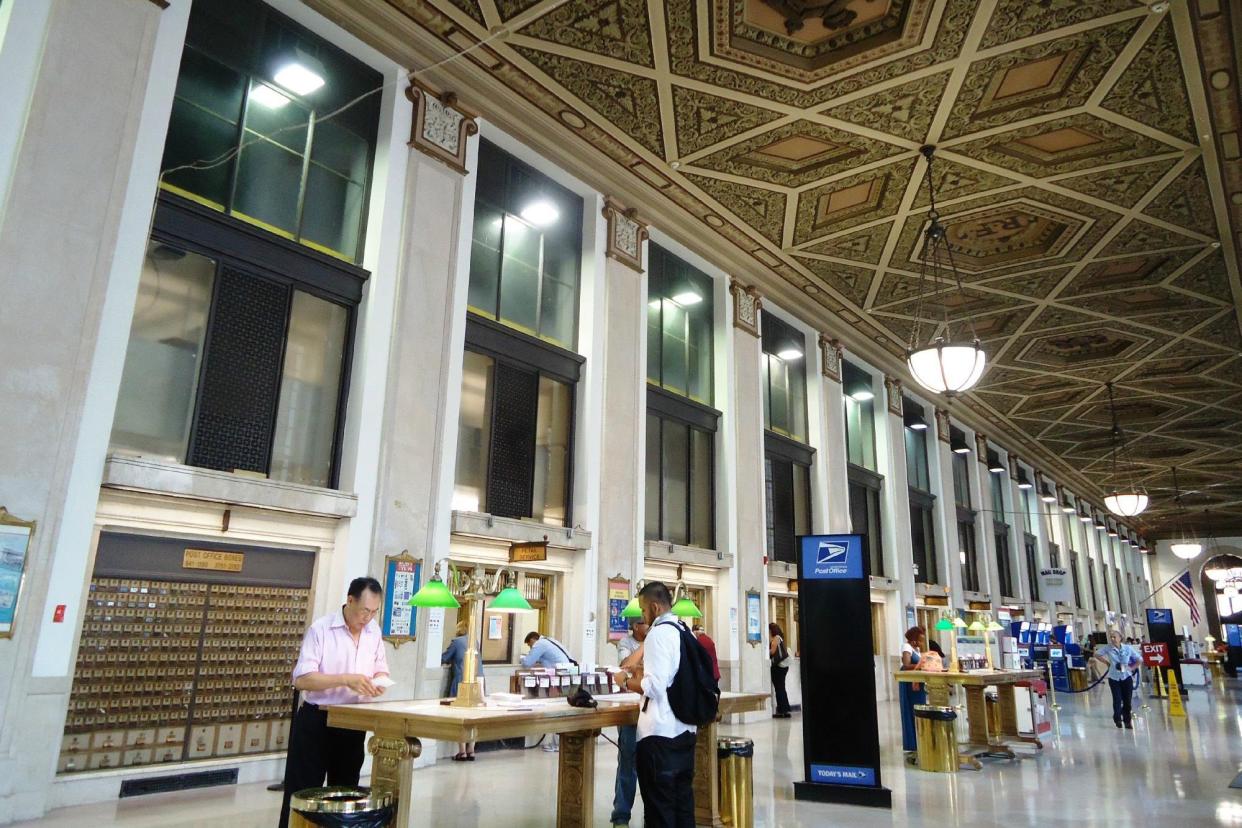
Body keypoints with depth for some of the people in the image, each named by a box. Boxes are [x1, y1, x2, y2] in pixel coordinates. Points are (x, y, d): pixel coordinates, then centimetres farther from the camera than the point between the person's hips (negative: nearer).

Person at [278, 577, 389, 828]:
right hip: (316, 722, -5)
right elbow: (302, 679, -19)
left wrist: (379, 681, -11)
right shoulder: (320, 629, -14)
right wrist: (346, 679, -28)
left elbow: (381, 669, 12)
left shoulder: (374, 631, 4)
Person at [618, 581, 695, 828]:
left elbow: (655, 687, -22)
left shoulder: (658, 633, -15)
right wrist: (644, 672, 15)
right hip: (685, 729, 8)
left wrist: (628, 682, -5)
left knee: (659, 805, 3)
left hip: (660, 733, -8)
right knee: (683, 798, 16)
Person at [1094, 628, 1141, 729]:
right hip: (1114, 677, -1)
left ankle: (1127, 720, 22)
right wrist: (1107, 663, 0)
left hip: (1126, 677, 1)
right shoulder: (1107, 648, -6)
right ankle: (1118, 719, 17)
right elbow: (1097, 654, 7)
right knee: (1117, 700, -5)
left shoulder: (1128, 648, -5)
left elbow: (1140, 659, 6)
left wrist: (1131, 668, -3)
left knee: (1127, 700, 4)